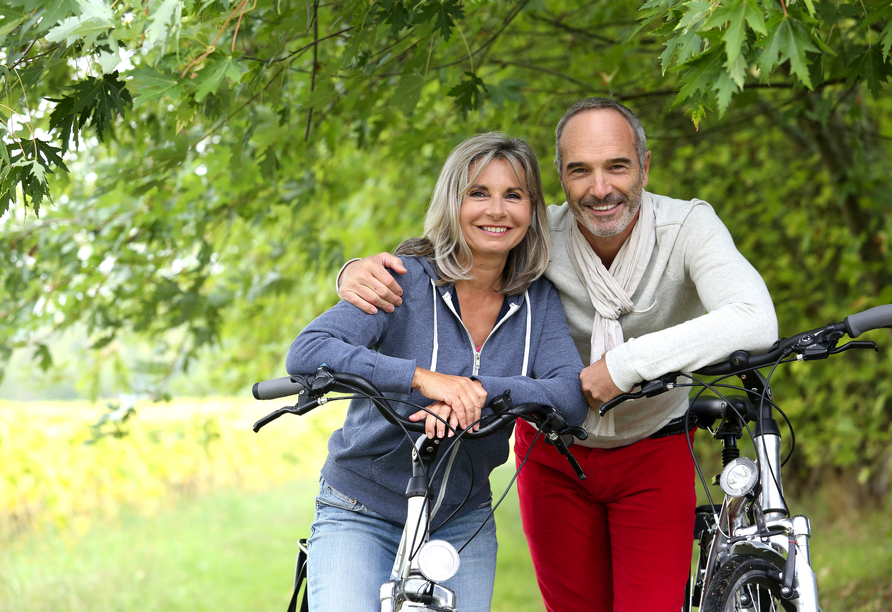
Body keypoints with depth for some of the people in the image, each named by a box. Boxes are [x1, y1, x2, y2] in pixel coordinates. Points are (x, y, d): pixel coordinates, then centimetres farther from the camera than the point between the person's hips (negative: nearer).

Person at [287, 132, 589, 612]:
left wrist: (477, 390, -31)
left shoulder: (538, 300, -2)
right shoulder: (406, 280, -14)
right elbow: (306, 353, -27)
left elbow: (573, 398, -16)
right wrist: (420, 377, -37)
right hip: (361, 516, -4)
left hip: (462, 525, 4)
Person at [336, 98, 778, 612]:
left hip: (654, 455, -1)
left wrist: (627, 364, -40)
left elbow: (756, 322, -39)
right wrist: (361, 272, -34)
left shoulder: (686, 224, -23)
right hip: (555, 457, 1)